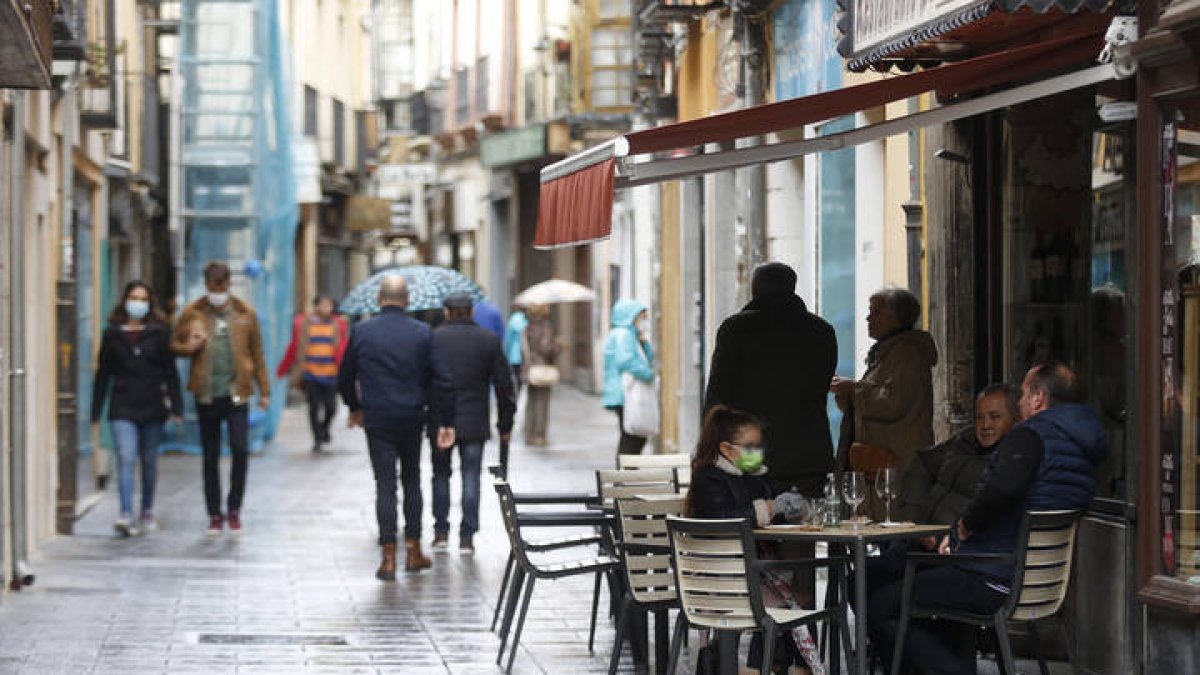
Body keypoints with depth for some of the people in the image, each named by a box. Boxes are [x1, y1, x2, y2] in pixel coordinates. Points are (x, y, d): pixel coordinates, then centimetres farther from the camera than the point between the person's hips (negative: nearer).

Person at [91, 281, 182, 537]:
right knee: (126, 458, -14)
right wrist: (96, 414, 6)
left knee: (149, 462, 10)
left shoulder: (159, 333, 3)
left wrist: (176, 408, -3)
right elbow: (102, 375, 7)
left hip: (152, 407, 1)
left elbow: (170, 371, 3)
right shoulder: (112, 335, 5)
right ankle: (126, 516, -22)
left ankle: (147, 512, 25)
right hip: (123, 408, -1)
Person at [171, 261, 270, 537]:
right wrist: (190, 347, -14)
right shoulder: (192, 313, 3)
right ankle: (215, 516, 15)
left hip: (236, 393, -1)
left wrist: (264, 390, 5)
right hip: (206, 395, 1)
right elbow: (175, 345, 10)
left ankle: (234, 509, 6)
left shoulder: (245, 313, 3)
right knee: (210, 457, 6)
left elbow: (257, 353, 7)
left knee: (240, 450, -11)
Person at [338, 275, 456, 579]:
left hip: (376, 420, -1)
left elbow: (345, 379, 5)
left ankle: (388, 557, -4)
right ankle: (413, 551, 17)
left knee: (385, 485, 1)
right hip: (412, 418, 1)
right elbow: (442, 380, -5)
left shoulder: (361, 332, -3)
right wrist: (445, 422, 1)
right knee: (411, 480, 17)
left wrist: (355, 408, 23)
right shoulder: (422, 333, -4)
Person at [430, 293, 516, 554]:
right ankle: (467, 537, 0)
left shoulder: (433, 339, -2)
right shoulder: (488, 340, 1)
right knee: (470, 478, 3)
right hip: (475, 423, 0)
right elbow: (504, 384, 2)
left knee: (441, 474, 14)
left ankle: (441, 532, 12)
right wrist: (505, 424, 10)